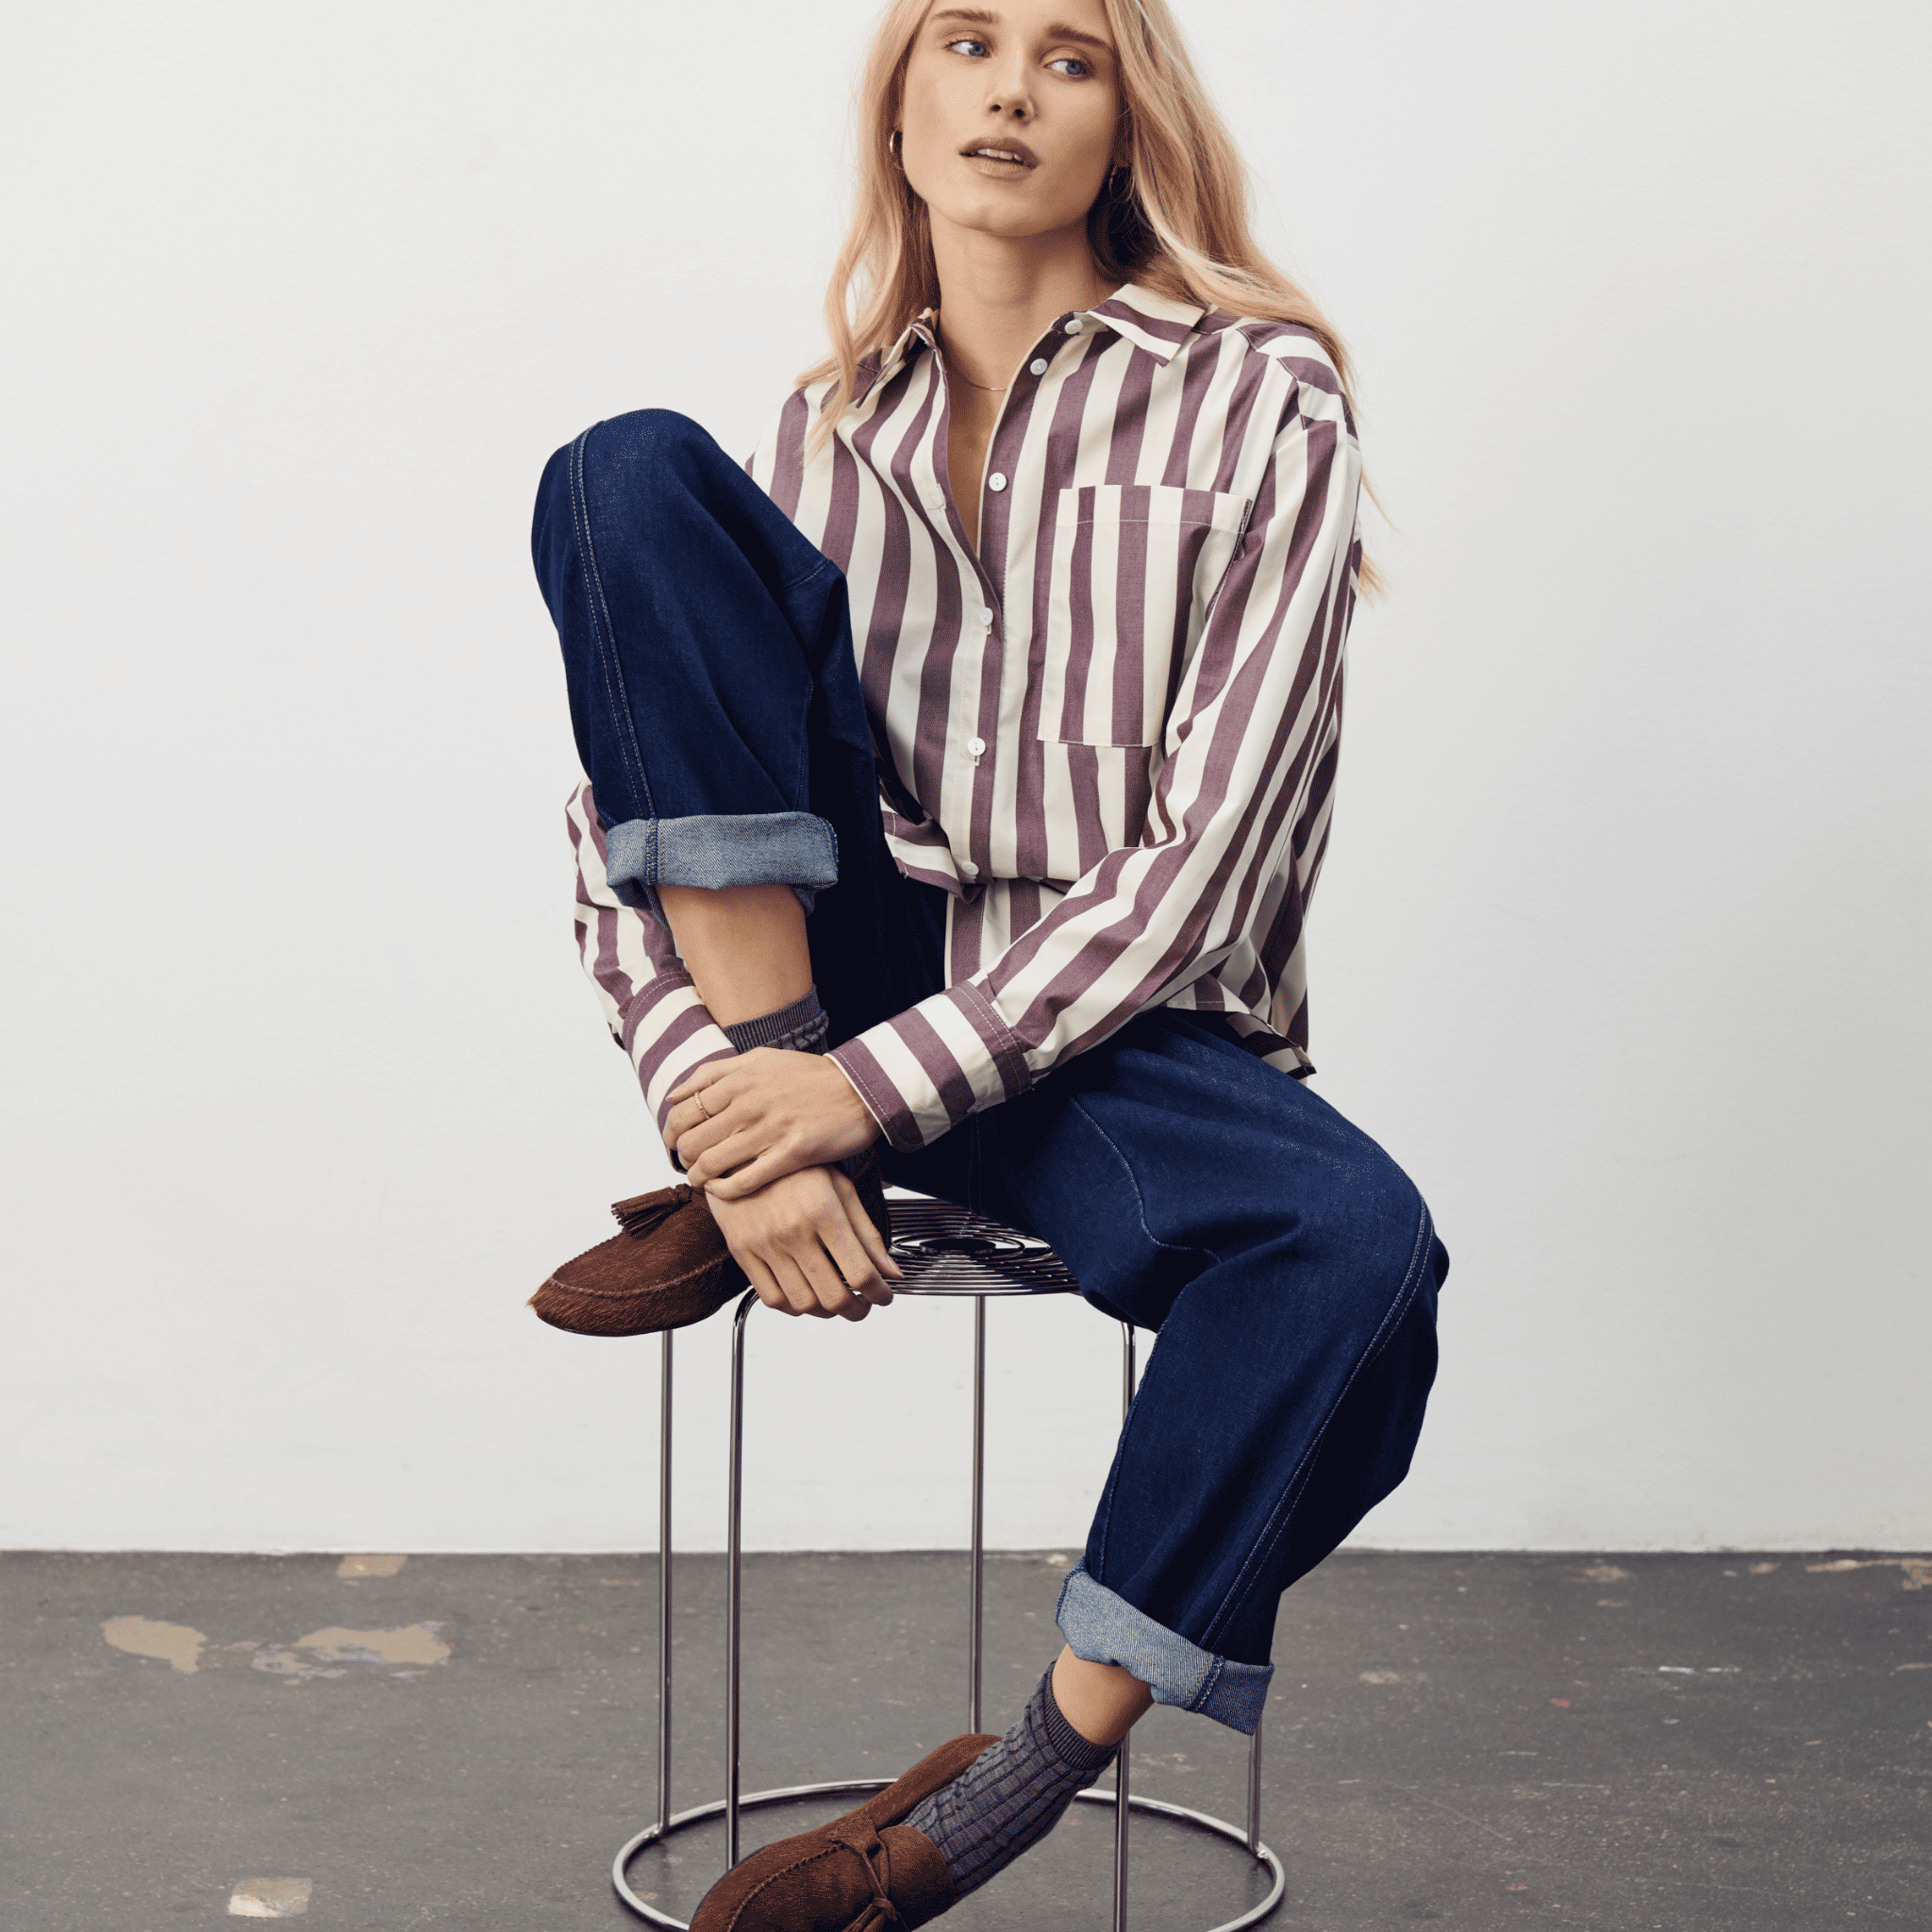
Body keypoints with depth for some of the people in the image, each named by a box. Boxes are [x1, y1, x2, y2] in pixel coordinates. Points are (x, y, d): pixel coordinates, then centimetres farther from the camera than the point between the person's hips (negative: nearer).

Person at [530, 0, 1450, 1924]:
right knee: (627, 469, -13)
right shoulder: (829, 426, 10)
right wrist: (734, 1106, -18)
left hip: (1110, 1031, -3)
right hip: (840, 964, 3)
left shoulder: (1261, 395, -1)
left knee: (1352, 1239, -37)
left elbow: (1207, 847, -11)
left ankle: (1044, 1764, -19)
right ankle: (756, 1125, -16)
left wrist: (883, 1084, -20)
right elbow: (625, 819, 2)